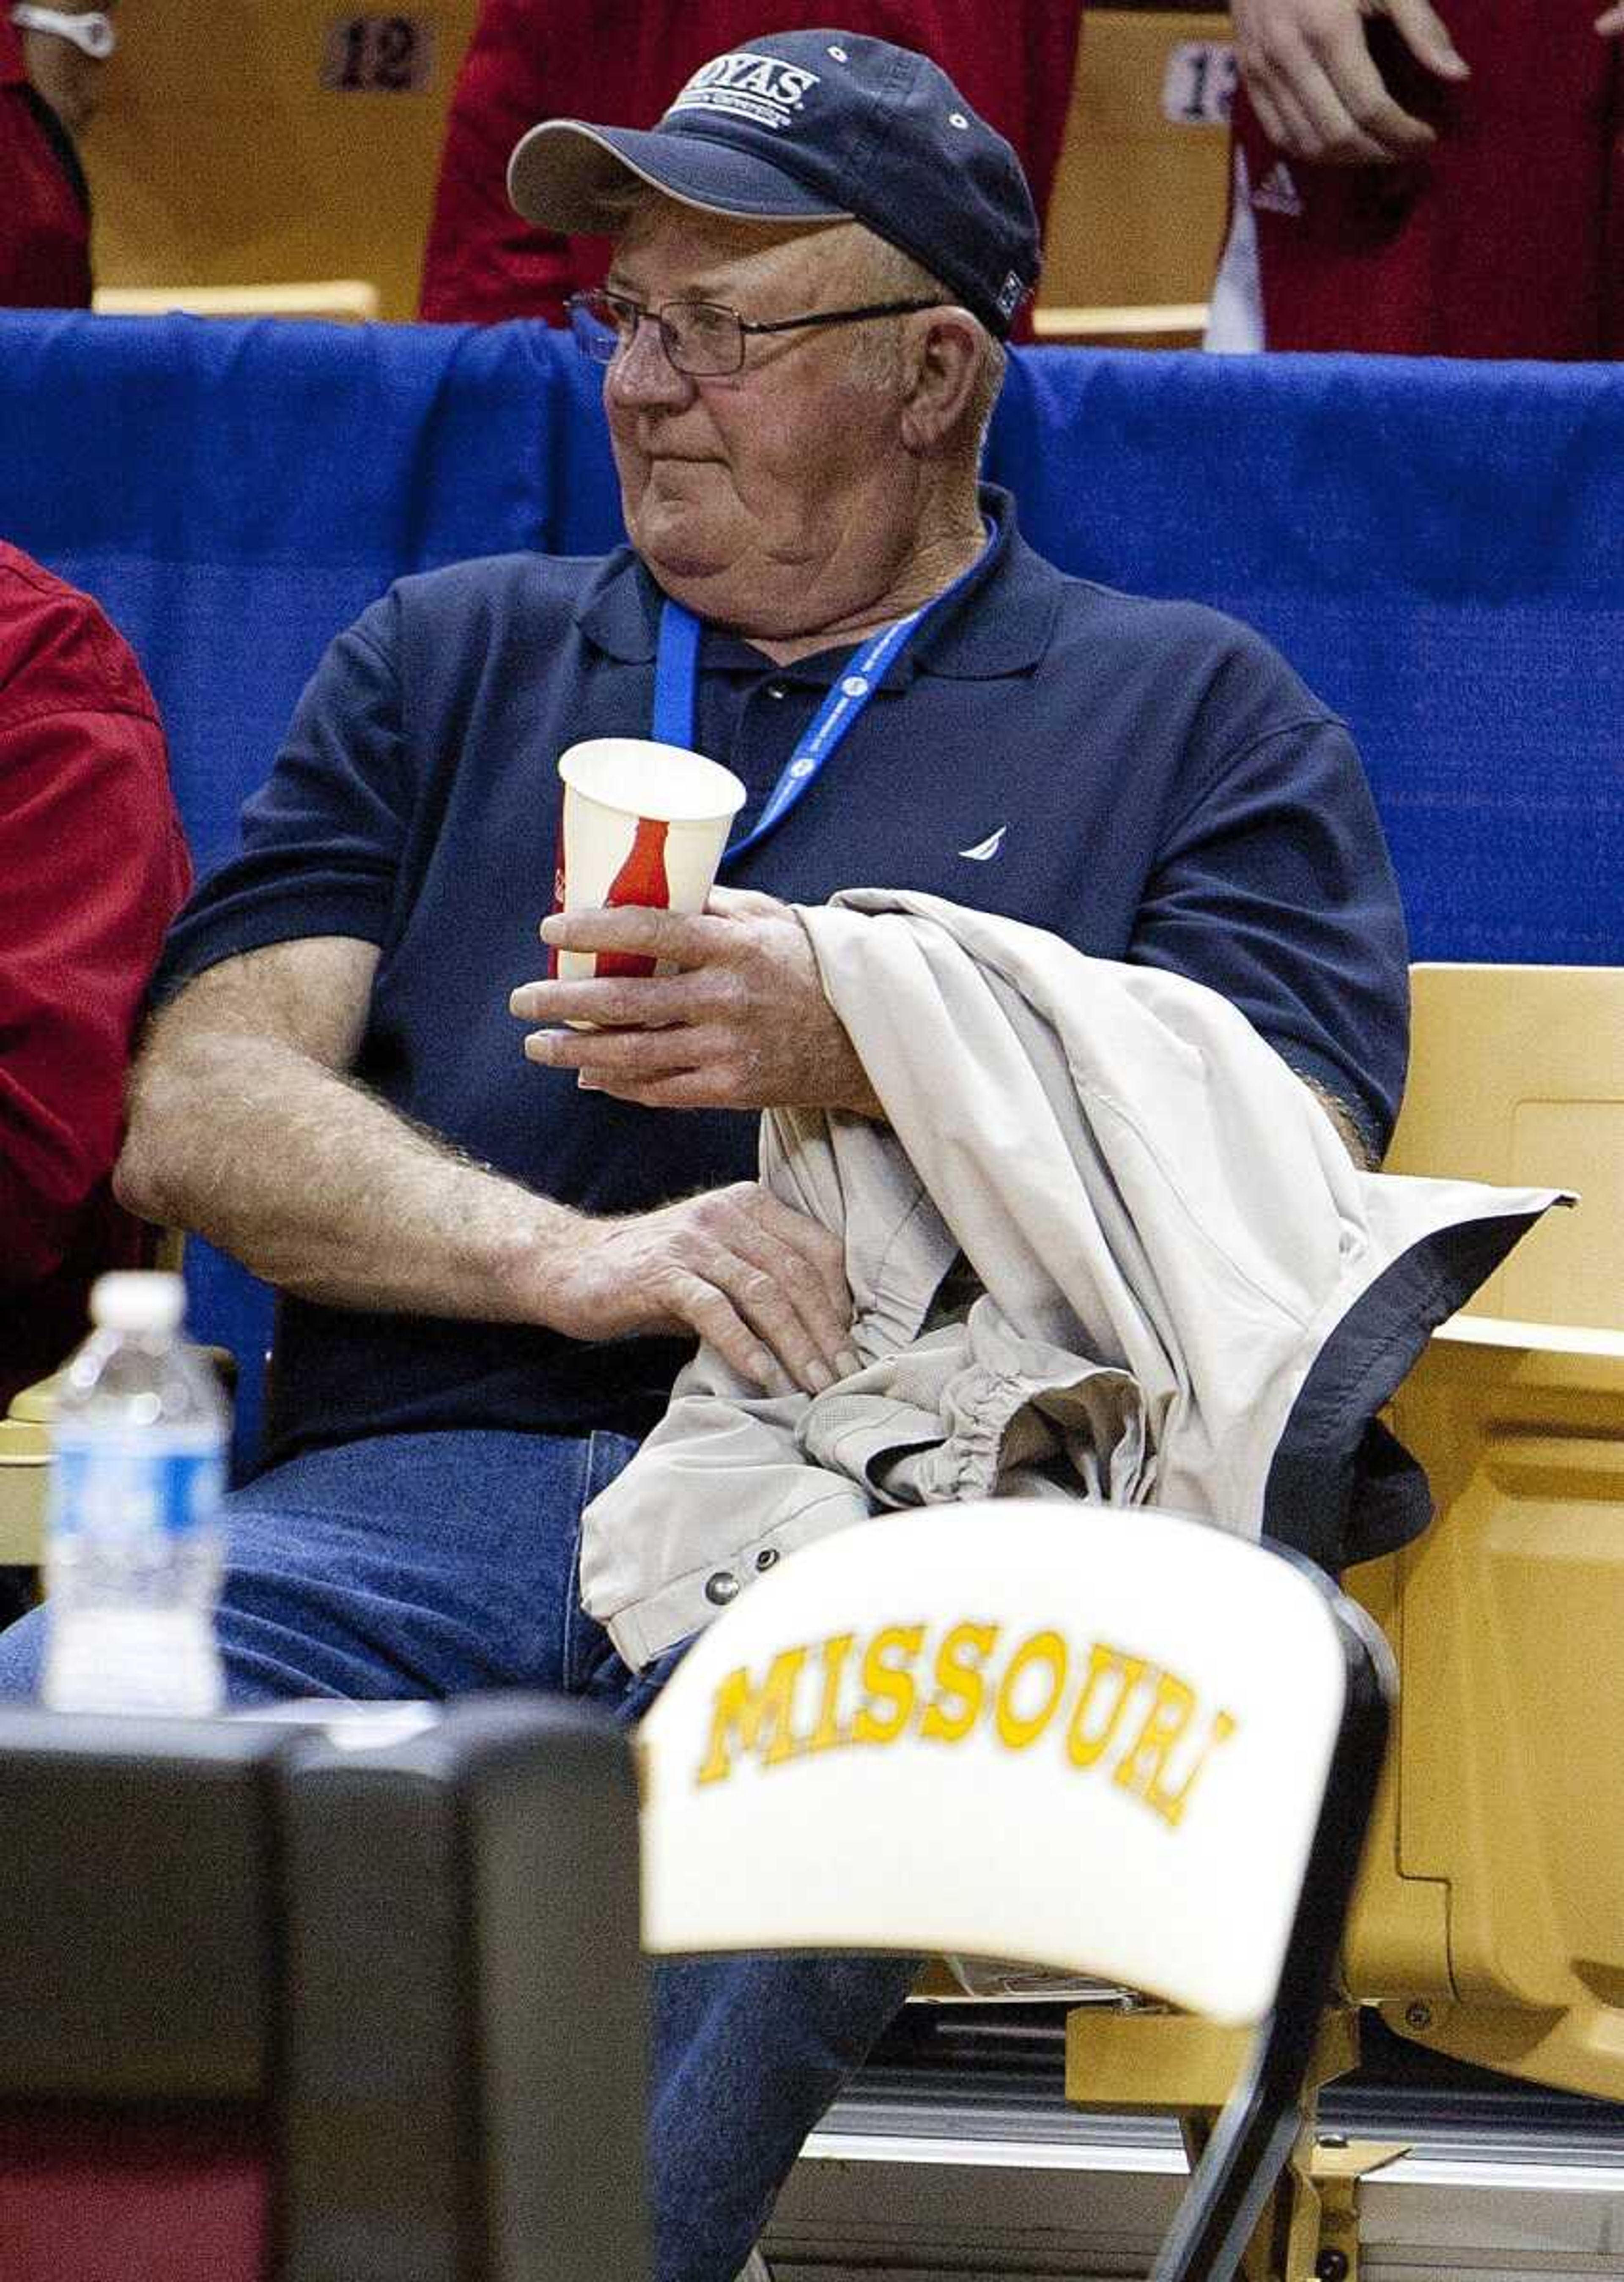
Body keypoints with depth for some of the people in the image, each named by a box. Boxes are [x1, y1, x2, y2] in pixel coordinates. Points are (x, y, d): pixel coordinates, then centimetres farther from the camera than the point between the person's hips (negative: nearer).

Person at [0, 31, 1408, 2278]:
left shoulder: (1197, 715, 21)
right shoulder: (446, 663, 28)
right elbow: (194, 1112, 14)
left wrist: (868, 1045, -9)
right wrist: (566, 1257, -6)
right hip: (413, 1487, 3)